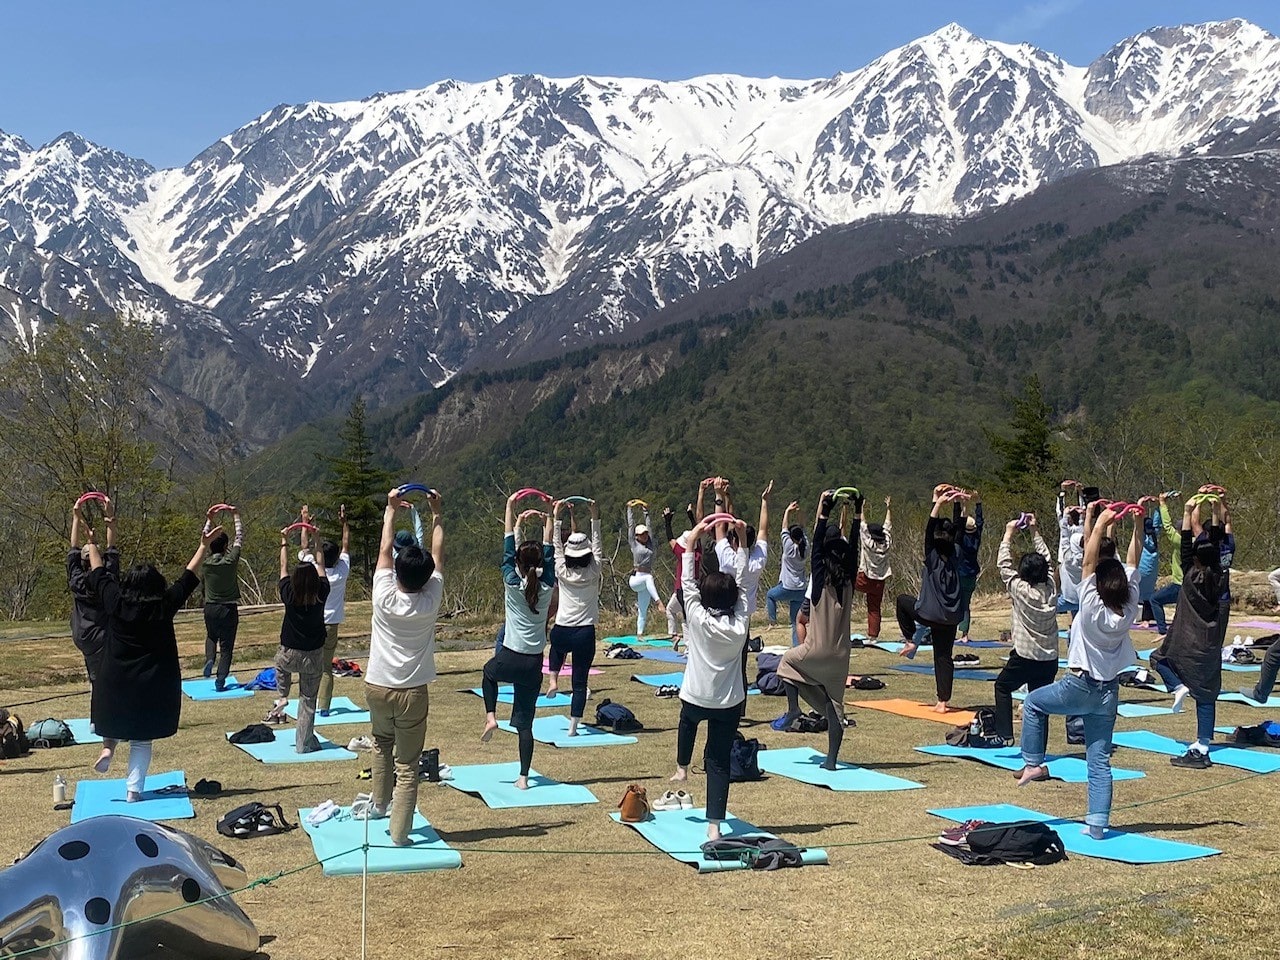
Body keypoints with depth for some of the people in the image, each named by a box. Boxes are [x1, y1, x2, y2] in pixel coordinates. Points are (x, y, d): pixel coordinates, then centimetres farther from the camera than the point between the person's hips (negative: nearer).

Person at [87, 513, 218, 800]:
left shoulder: (115, 602, -8)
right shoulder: (165, 606, -9)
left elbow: (99, 574, 7)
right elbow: (189, 577, -1)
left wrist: (92, 544, 21)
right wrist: (204, 546, 7)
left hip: (114, 682, 1)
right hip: (153, 685, -1)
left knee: (115, 716, 34)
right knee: (142, 740, 9)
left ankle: (108, 746, 11)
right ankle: (134, 789, 5)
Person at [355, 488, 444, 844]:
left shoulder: (384, 597, -11)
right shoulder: (430, 601, -10)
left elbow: (385, 549, 1)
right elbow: (439, 554, 2)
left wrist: (391, 508, 11)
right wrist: (436, 513, 11)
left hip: (377, 687, 2)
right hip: (412, 693, -1)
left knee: (382, 743, 29)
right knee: (407, 765, 3)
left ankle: (379, 804, 35)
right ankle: (400, 833, 1)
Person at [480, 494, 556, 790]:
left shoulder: (513, 585, -9)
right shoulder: (547, 587, -3)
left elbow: (508, 547, -2)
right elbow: (549, 553, 10)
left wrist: (510, 509, 4)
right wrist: (548, 521, 17)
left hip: (510, 659, -2)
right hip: (534, 665, 2)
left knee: (489, 672, 35)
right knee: (525, 721, 8)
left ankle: (491, 716, 17)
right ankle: (523, 776, 5)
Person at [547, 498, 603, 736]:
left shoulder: (562, 572, -4)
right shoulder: (593, 573, -5)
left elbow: (557, 545, 6)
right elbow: (598, 545, 6)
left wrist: (556, 517, 11)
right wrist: (595, 518, 8)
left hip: (561, 632, 1)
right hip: (585, 634, -1)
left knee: (557, 646, 40)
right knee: (580, 683, 4)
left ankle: (553, 679, 22)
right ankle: (573, 727, 3)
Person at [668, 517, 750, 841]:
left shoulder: (698, 618, -13)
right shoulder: (740, 623, -8)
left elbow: (687, 581, -6)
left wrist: (693, 539, -3)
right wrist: (742, 540, 3)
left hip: (696, 697, 0)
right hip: (729, 702, 1)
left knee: (688, 721, 36)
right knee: (719, 761, 1)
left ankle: (682, 768, 51)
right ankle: (714, 825, -4)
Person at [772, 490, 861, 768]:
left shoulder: (821, 575, -8)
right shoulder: (849, 578, 1)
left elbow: (817, 541, -9)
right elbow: (854, 544, 7)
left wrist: (823, 510, -10)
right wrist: (857, 512, 6)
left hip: (817, 651, -4)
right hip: (840, 655, 4)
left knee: (787, 661, 26)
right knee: (834, 707, 6)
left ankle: (793, 709, 10)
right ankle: (832, 758, 5)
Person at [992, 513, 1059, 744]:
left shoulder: (1020, 590, -10)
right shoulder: (1051, 589, 0)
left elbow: (1003, 564, -1)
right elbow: (1047, 559, 13)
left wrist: (1009, 534, 7)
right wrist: (1035, 531, 16)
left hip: (1025, 657, -4)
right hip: (1050, 659, 4)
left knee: (1003, 686, 18)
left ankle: (1005, 735, 12)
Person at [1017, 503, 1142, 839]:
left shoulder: (1092, 607, -16)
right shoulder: (1128, 609, -6)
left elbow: (1088, 561, -17)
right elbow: (1133, 563, -1)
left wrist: (1099, 525, -18)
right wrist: (1138, 524, -5)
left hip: (1079, 687, -4)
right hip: (1108, 693, 4)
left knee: (1033, 703, 23)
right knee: (1100, 760, 6)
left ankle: (1033, 763, 16)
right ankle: (1098, 823, 3)